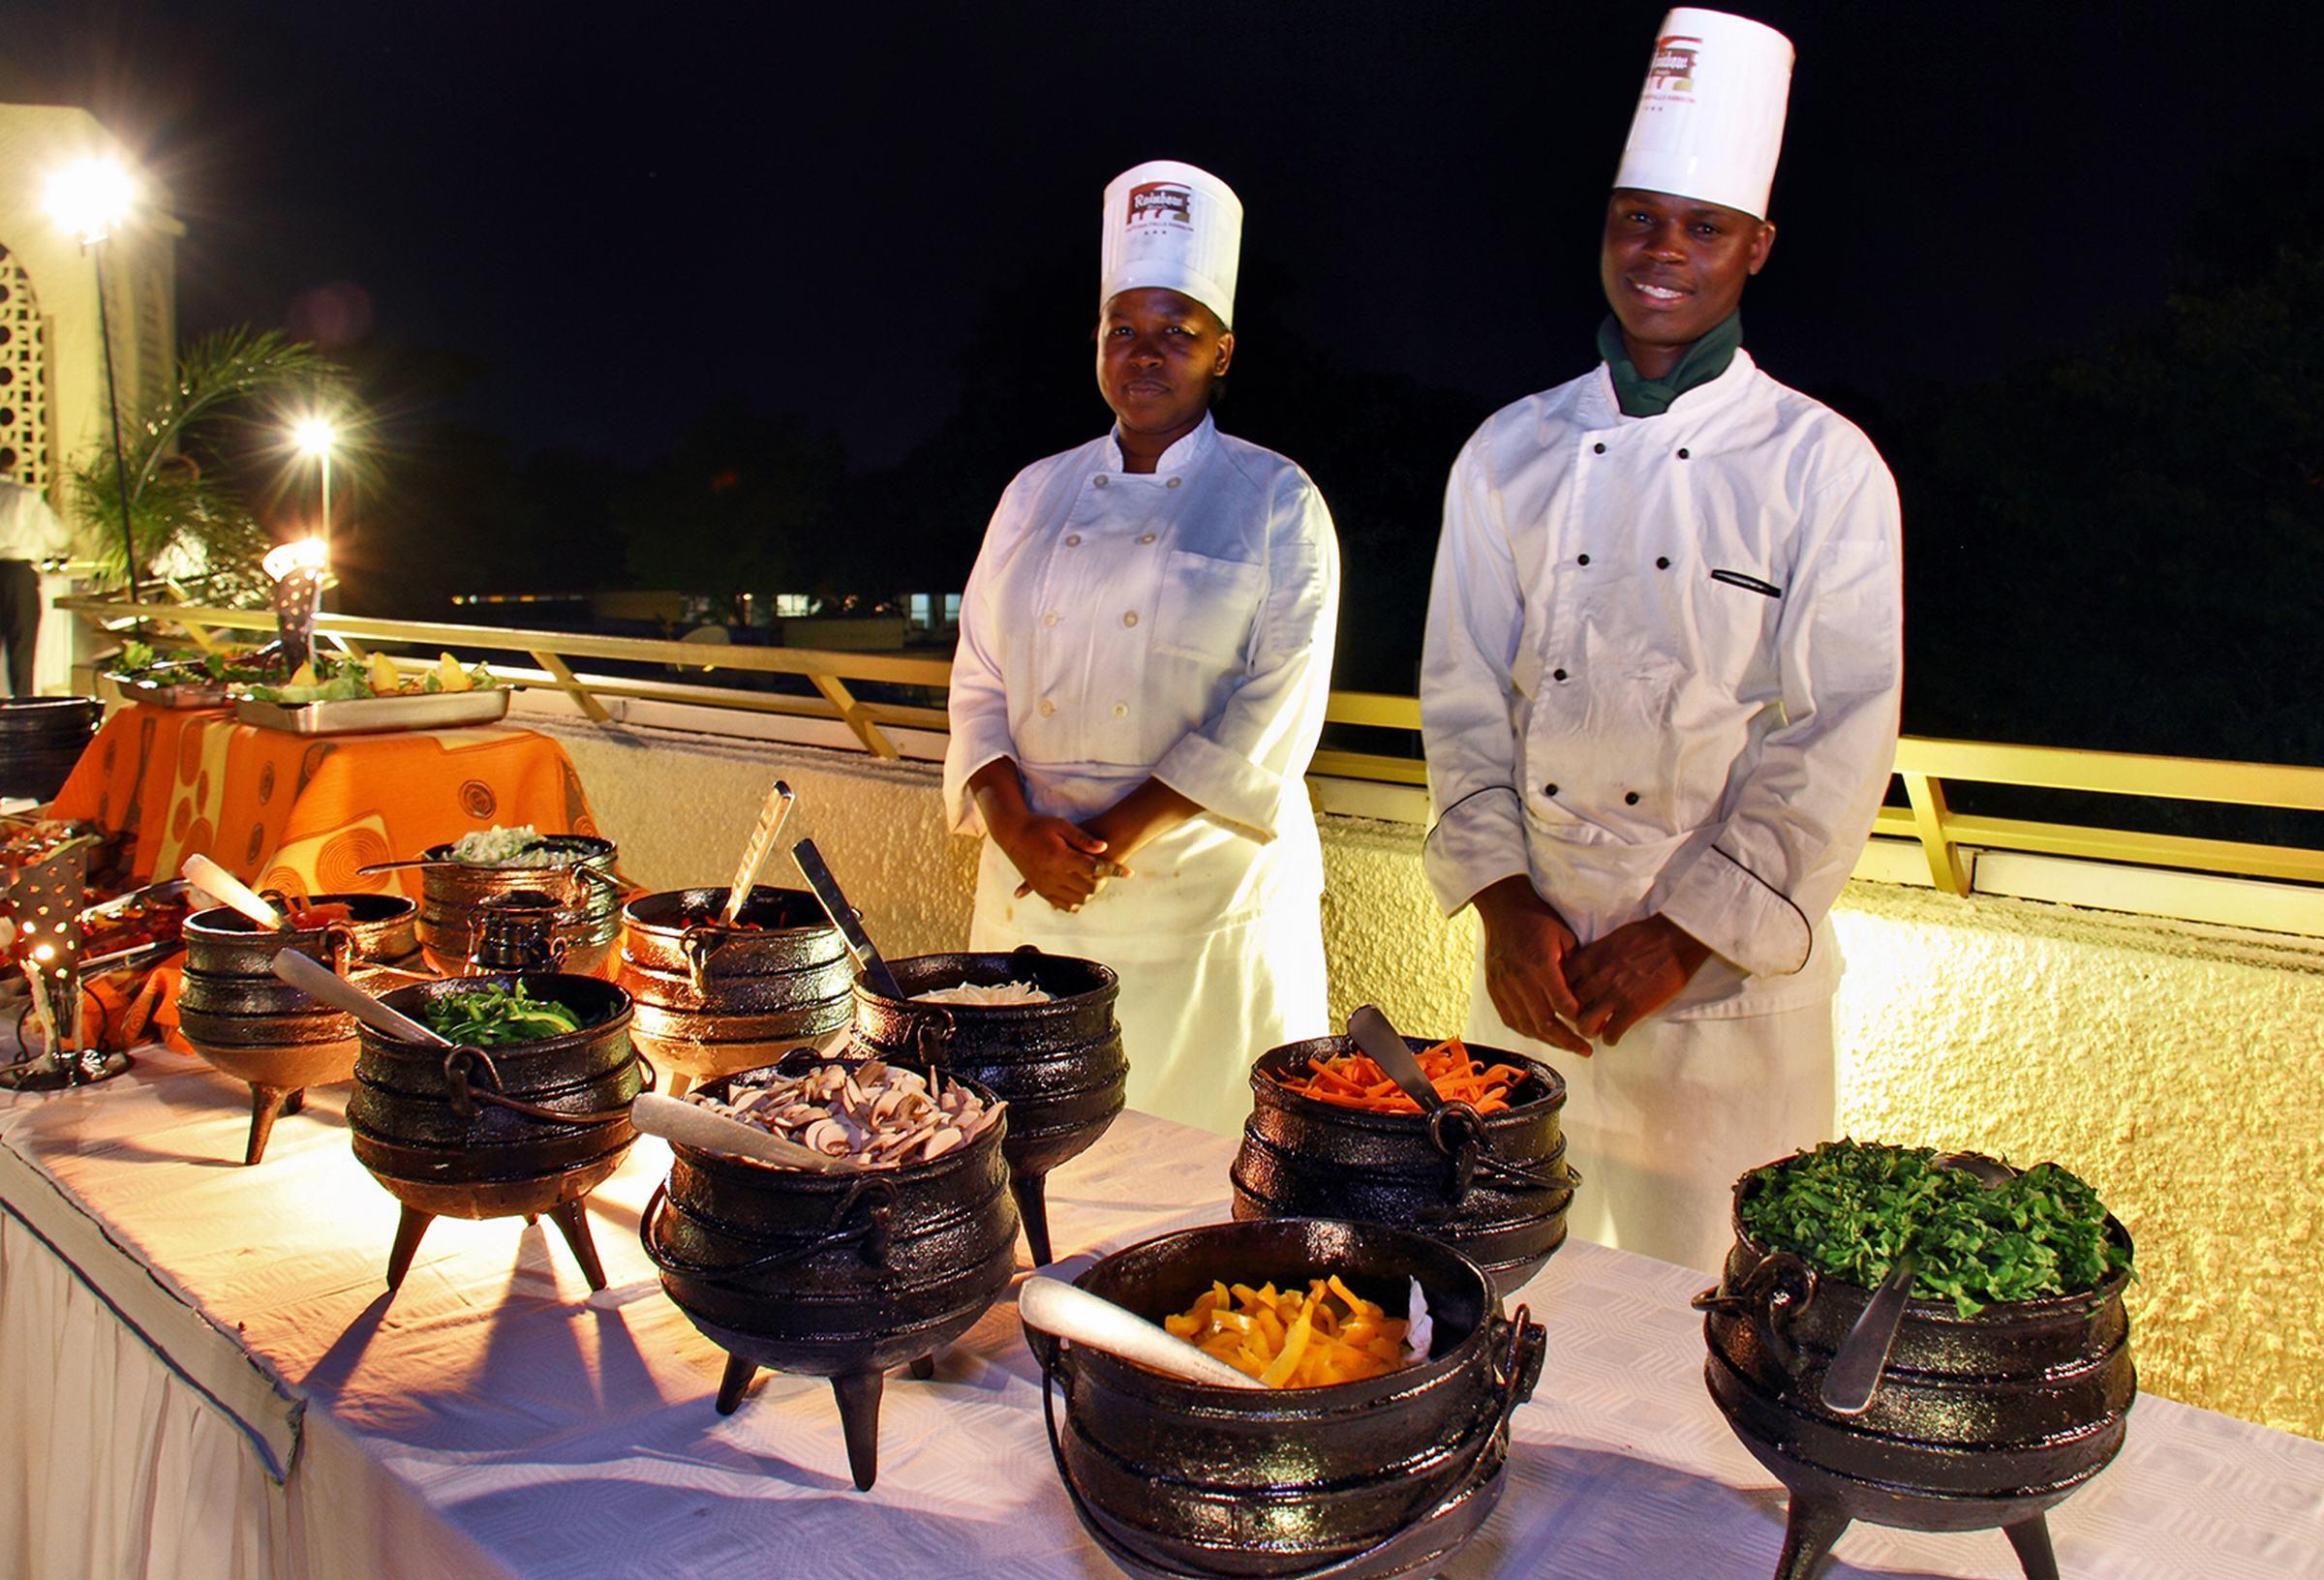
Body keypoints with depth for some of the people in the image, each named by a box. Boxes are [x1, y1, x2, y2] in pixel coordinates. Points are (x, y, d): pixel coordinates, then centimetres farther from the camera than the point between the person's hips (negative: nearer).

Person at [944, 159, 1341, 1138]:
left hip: (1209, 893, -3)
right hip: (1032, 892, 4)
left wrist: (1117, 835, -15)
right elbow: (979, 678, 9)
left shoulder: (1275, 502, 0)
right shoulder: (1037, 493, 12)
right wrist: (1021, 828, -8)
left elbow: (1275, 708, -9)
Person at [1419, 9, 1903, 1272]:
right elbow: (1461, 695, 3)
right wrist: (1505, 907, -8)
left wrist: (1680, 939, -13)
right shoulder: (1510, 454, 5)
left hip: (1727, 988, -2)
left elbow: (1837, 747, -7)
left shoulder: (1825, 469, -3)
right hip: (1530, 974, 3)